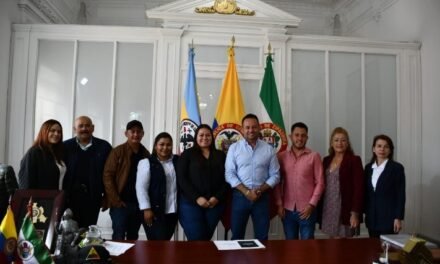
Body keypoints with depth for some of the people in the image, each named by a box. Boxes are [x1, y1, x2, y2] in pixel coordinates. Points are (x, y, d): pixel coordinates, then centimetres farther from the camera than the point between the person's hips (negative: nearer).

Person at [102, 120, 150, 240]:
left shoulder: (146, 154, 7)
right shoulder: (118, 151, -4)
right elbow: (107, 176, -7)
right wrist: (116, 200, -12)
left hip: (139, 203, 4)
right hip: (121, 203, -4)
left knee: (133, 238, 14)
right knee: (119, 237, -3)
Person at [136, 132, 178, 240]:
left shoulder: (178, 161, 10)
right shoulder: (146, 163, -3)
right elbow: (141, 188, -8)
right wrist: (146, 209, -13)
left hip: (173, 211, 5)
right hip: (155, 211, -4)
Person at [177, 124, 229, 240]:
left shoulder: (220, 155, 12)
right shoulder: (187, 154, 4)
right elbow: (182, 179, -4)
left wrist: (217, 197, -8)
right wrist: (196, 198, -13)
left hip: (215, 203, 3)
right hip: (191, 203, -2)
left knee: (207, 238, 6)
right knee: (196, 239, -5)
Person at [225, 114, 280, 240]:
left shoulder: (269, 149, 3)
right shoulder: (234, 148, 1)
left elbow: (275, 175, 3)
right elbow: (229, 174, -4)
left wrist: (260, 190, -11)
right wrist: (246, 192, -14)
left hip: (262, 197, 1)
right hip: (240, 196, -1)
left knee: (262, 237, 9)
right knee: (237, 236, 8)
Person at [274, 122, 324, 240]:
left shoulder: (314, 156, -2)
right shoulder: (282, 157, 4)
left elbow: (319, 182, -3)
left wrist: (311, 205, -10)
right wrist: (279, 204, 0)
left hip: (306, 210, -2)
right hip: (287, 209, 2)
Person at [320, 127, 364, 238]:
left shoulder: (354, 160, -7)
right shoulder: (327, 160, 10)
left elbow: (358, 188, -11)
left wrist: (355, 213, -16)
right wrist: (319, 209, 7)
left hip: (345, 210, -5)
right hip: (328, 209, 5)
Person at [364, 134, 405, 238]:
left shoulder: (397, 168, -5)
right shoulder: (368, 167, 9)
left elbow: (400, 195, -7)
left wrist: (398, 218, -11)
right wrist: (366, 213, 10)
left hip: (389, 217, -4)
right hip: (372, 217, 4)